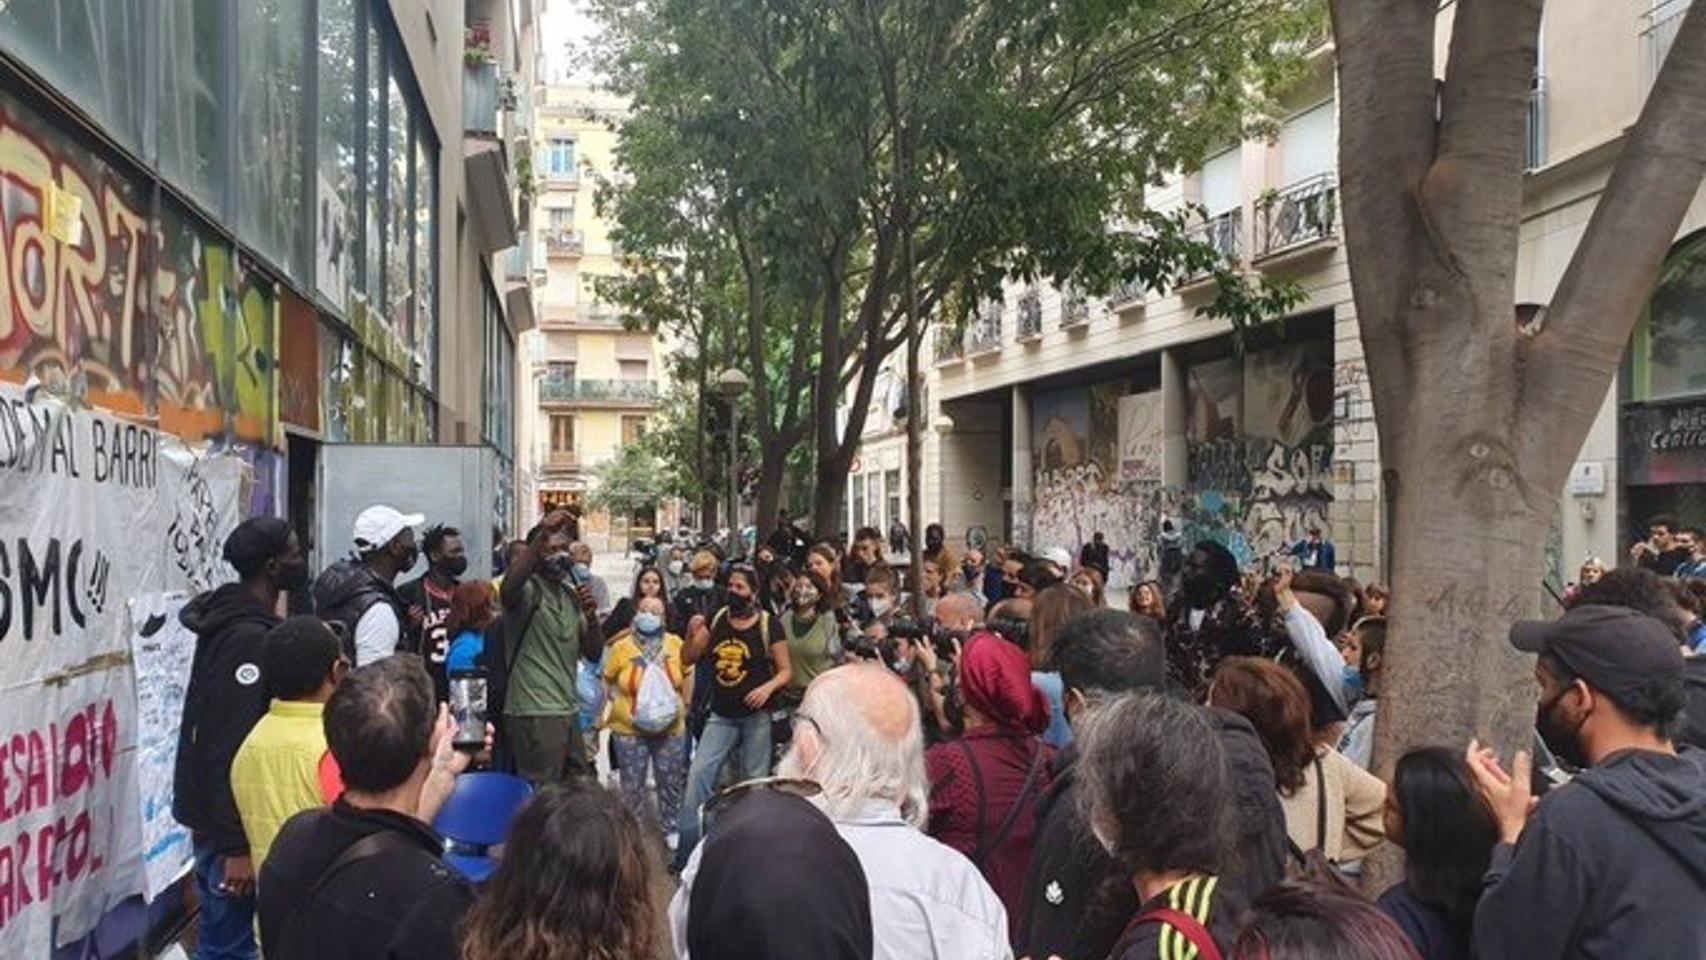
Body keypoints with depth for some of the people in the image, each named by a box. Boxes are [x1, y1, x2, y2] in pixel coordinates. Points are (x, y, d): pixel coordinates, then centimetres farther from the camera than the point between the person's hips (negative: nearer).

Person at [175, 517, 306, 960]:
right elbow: (232, 748, -26)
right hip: (229, 820, -10)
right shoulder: (249, 638, -22)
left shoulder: (233, 620, 8)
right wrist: (235, 846, -24)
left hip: (215, 812, 10)